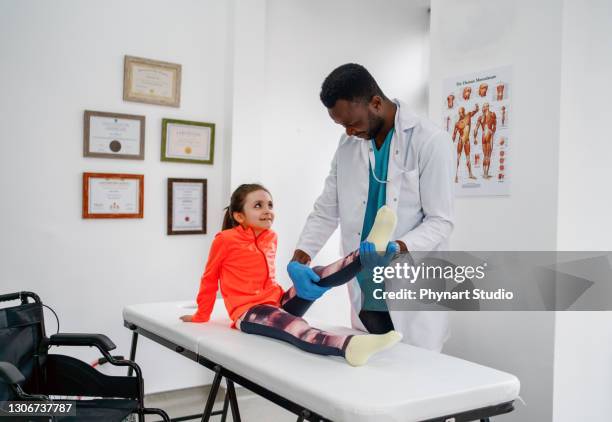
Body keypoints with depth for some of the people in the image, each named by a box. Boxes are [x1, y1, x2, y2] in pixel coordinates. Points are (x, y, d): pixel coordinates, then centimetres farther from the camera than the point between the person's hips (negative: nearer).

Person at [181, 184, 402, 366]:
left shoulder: (271, 237, 12)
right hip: (249, 312, -7)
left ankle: (369, 253, -39)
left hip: (278, 302, 7)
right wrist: (201, 316, 12)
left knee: (318, 276, -14)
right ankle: (349, 346, -65)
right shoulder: (225, 239, -6)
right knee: (293, 325, -36)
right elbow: (209, 279, 4)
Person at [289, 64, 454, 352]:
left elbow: (440, 221, -11)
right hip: (364, 297, 5)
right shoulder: (348, 145, 6)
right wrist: (299, 258, -7)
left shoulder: (430, 141, -10)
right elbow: (326, 211, 8)